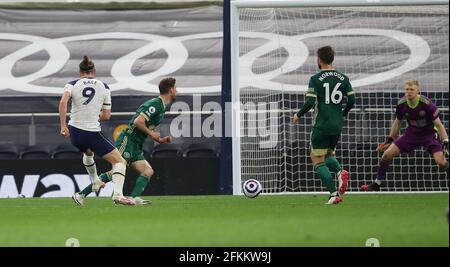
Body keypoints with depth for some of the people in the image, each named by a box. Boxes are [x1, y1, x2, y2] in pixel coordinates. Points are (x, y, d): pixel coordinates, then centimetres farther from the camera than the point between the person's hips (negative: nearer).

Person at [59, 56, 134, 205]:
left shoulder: (72, 85, 0)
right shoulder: (104, 87, 1)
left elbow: (63, 102, -19)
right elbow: (106, 115, 1)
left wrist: (63, 125, -17)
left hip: (74, 133, 4)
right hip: (93, 134, -4)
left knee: (88, 152, 39)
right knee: (120, 162, 2)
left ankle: (95, 182, 54)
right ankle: (118, 194, -20)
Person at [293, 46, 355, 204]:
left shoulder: (316, 79, -9)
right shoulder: (343, 78, 5)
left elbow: (310, 102, -15)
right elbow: (351, 100, 2)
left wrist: (298, 115, 2)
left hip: (321, 125, -5)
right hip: (337, 126, 5)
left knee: (317, 160, 2)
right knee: (329, 154, 25)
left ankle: (334, 194, -11)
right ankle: (340, 172, -9)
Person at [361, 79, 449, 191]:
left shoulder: (426, 104, -24)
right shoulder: (401, 104, -11)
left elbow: (438, 124, -16)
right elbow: (397, 122, 8)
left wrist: (446, 142, -23)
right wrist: (389, 140, 11)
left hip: (429, 134, -4)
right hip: (412, 133, 4)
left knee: (441, 161, -23)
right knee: (387, 154, -5)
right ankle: (376, 184, 11)